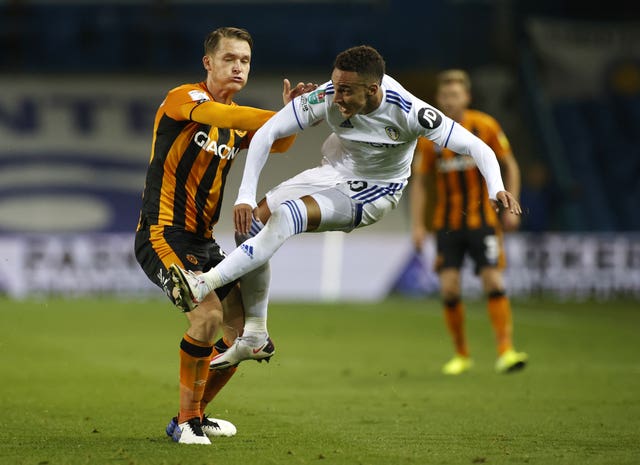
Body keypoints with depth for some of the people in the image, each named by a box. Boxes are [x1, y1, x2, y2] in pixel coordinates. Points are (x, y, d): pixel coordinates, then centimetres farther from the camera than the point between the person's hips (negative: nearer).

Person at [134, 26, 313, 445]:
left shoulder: (238, 121, 15)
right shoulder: (183, 98, -10)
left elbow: (278, 143, 3)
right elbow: (227, 118, -30)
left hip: (203, 241, 8)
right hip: (163, 234, -8)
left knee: (246, 329, 5)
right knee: (207, 315, -26)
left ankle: (197, 413, 23)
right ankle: (185, 421, -11)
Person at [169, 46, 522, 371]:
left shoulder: (408, 112, -31)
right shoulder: (327, 97, -24)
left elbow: (475, 146, -28)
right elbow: (267, 133, -18)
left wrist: (496, 188, -46)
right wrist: (245, 196, -26)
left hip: (372, 194, -5)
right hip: (332, 173, 5)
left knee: (286, 215, -29)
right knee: (253, 219, -9)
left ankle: (204, 285, -32)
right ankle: (254, 336, 2)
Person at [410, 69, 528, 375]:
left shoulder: (485, 126, -6)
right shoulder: (430, 135, -2)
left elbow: (510, 167, 4)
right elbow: (420, 182, 5)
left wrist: (511, 207, -3)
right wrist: (418, 225, 0)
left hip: (483, 219, -1)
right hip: (447, 222, 1)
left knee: (493, 281, -13)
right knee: (449, 289, -5)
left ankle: (505, 350, -10)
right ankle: (461, 355, 11)